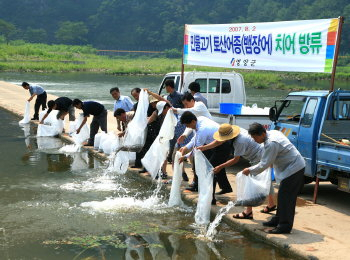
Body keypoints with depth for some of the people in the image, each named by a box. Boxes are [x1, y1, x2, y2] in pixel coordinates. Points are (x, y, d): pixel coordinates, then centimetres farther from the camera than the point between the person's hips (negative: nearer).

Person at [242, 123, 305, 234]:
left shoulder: (271, 143, -26)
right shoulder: (273, 133, 4)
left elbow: (264, 164, -21)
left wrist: (250, 170, -9)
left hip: (293, 168, -11)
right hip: (296, 166, 11)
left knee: (285, 197, -9)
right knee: (283, 195, 16)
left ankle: (285, 226, -5)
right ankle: (278, 219, 26)